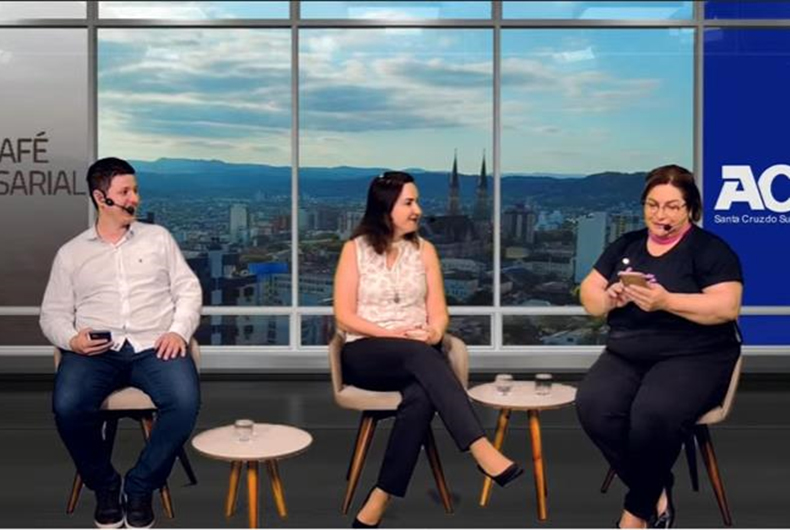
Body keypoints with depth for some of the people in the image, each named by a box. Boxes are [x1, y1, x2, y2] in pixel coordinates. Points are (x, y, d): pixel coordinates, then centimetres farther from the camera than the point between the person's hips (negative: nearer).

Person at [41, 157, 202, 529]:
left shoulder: (158, 237, 15)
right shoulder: (71, 252, 14)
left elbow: (189, 289, 11)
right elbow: (53, 313, 12)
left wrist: (179, 331, -8)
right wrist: (71, 339, -10)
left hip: (153, 345, 0)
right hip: (95, 351, 0)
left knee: (185, 401, -31)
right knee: (67, 406, -31)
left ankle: (140, 486, -6)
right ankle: (104, 484, -2)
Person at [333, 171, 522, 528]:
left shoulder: (424, 250, 12)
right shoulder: (354, 249, 4)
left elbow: (438, 312, 5)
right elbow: (344, 317, -2)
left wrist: (433, 333, -18)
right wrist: (391, 334, -16)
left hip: (417, 356, 2)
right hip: (365, 355, -2)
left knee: (421, 397, -35)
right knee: (420, 355, -37)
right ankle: (482, 450, -45)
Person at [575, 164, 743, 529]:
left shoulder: (709, 248, 2)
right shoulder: (625, 245, 17)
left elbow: (727, 307, -12)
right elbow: (588, 294, 15)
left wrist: (665, 301, -22)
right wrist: (610, 298, -8)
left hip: (693, 355, -4)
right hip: (627, 354, 5)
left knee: (653, 414, -35)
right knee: (592, 405, -27)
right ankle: (656, 492, -7)